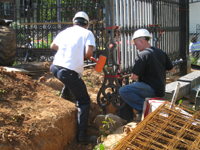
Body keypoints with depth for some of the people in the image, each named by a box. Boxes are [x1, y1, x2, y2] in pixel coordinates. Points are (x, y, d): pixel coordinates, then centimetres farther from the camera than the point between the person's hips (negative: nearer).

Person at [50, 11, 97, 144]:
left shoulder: (65, 31, 17)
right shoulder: (87, 33, 3)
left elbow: (53, 46, 32)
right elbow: (88, 53, -13)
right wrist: (84, 57, 9)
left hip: (55, 68, 6)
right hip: (71, 72, -6)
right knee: (84, 101, 8)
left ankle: (64, 92, 55)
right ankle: (82, 135, 4)